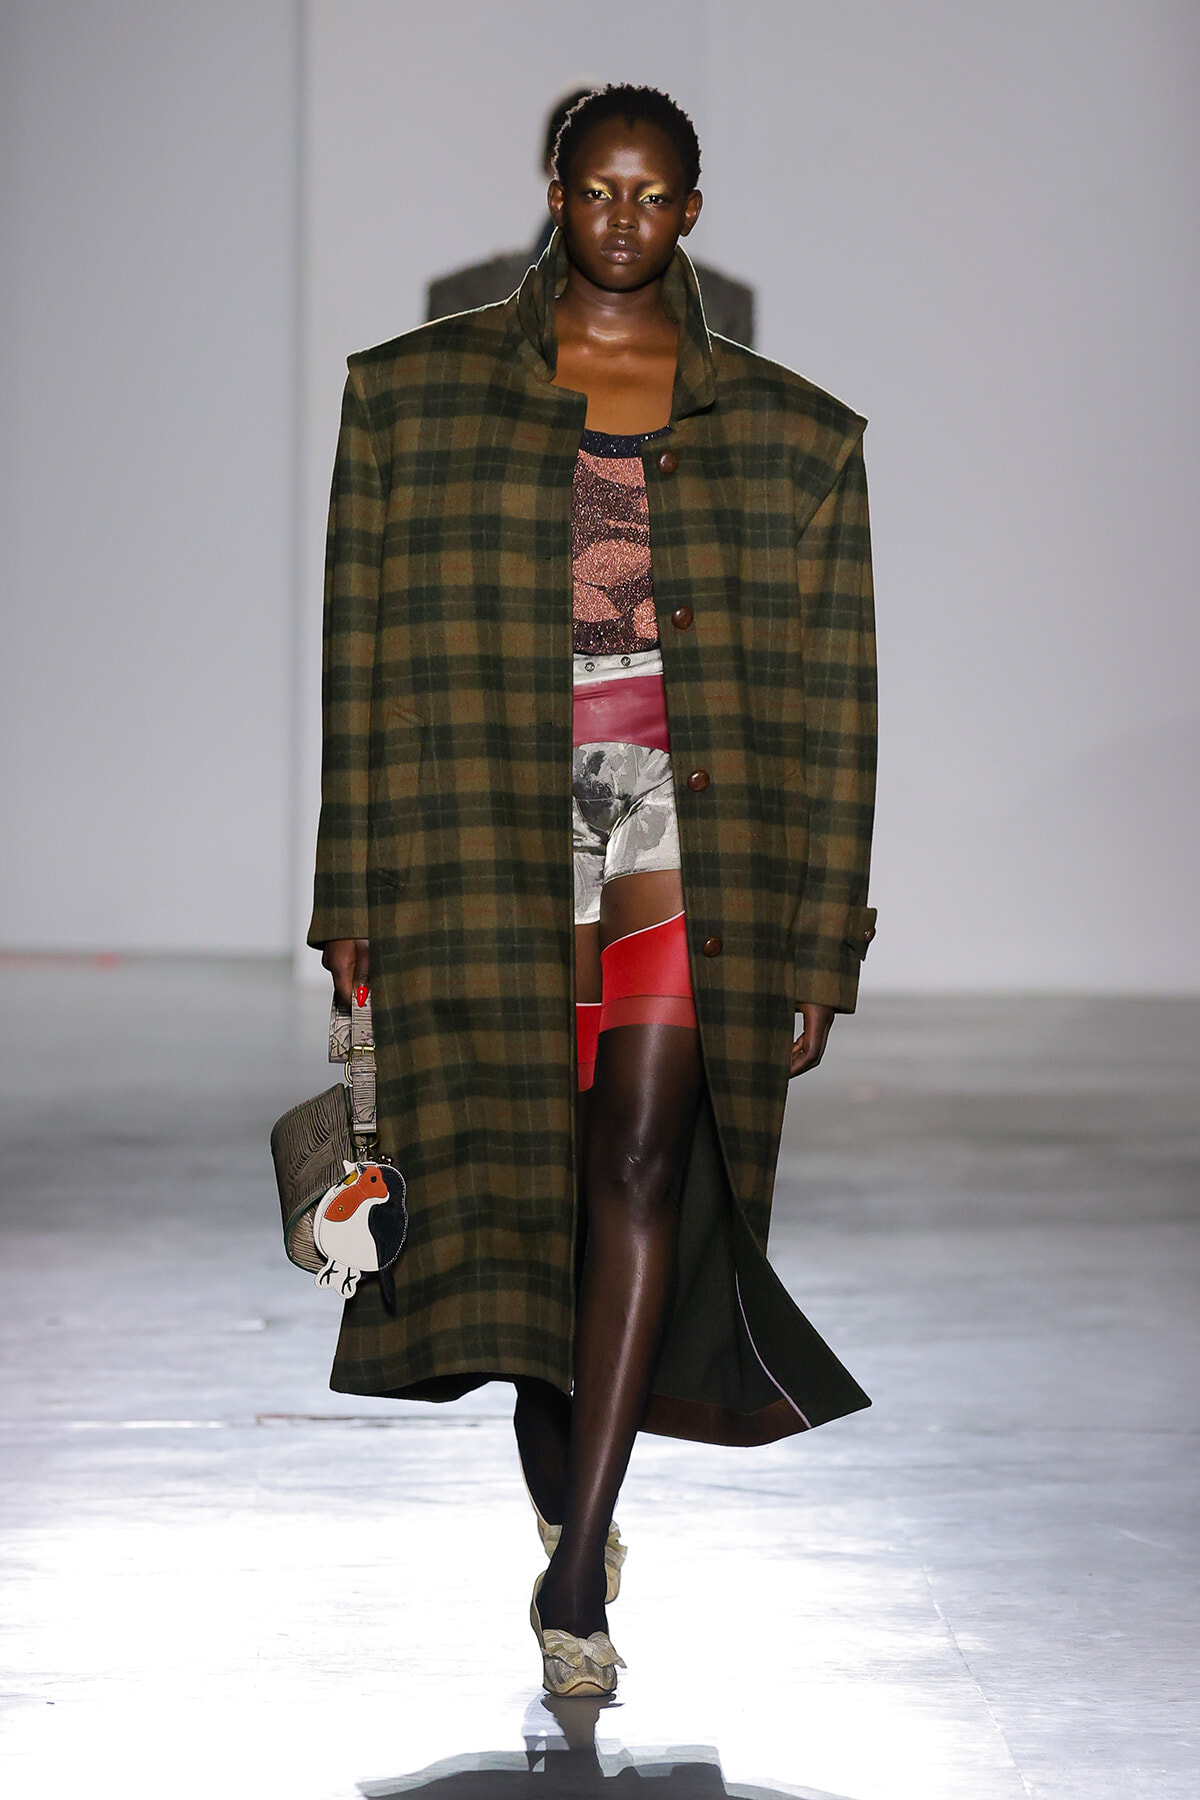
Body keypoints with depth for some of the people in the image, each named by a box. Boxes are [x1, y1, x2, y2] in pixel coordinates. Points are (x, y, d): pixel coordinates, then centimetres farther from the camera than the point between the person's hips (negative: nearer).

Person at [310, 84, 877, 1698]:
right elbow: (367, 654, 6)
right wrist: (356, 897, 2)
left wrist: (822, 942, 4)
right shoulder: (418, 397, 7)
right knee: (520, 1176, 2)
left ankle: (579, 1571, -10)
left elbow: (830, 701, 8)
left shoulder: (788, 436, 8)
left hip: (688, 831, 0)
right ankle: (565, 1503, 25)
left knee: (640, 1158, -11)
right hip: (493, 831, 0)